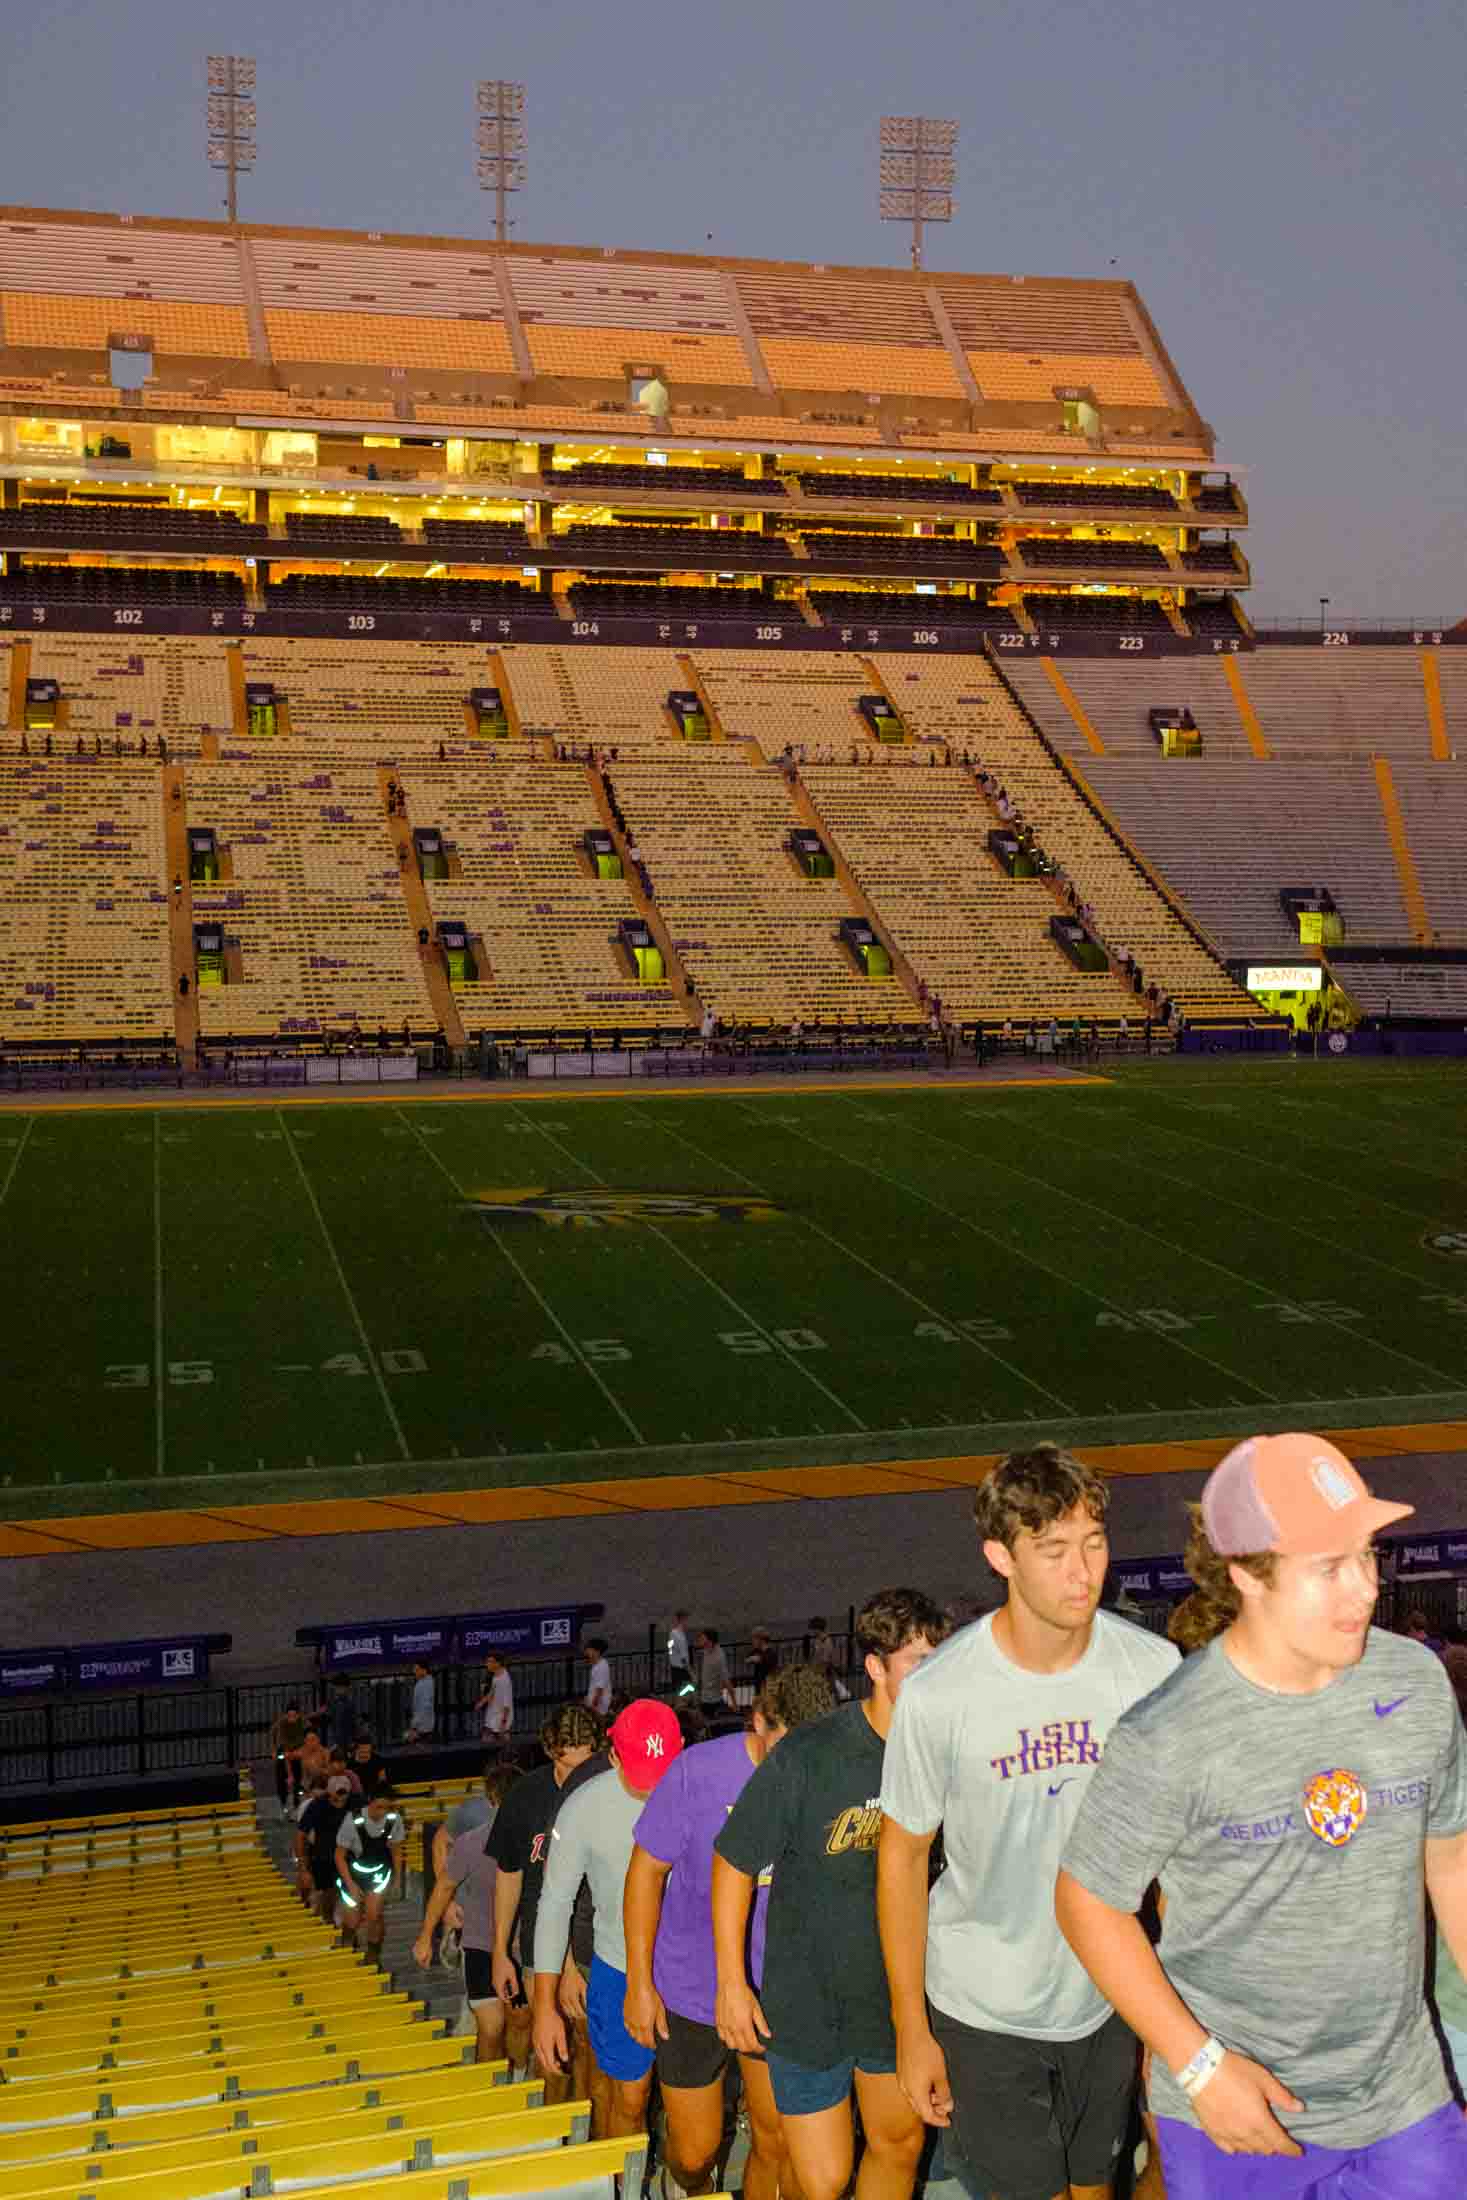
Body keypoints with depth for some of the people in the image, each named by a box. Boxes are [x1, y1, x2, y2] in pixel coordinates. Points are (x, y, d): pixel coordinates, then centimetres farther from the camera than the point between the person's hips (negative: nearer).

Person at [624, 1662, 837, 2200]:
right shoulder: (697, 1772, -18)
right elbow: (647, 1872, -7)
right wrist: (640, 1982, -5)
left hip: (779, 1993, 2)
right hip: (692, 1992, -1)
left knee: (776, 2144, 6)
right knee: (695, 2151, 12)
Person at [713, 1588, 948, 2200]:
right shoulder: (806, 1759, -23)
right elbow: (734, 1863, -11)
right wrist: (731, 1983, -8)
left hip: (899, 1992, 4)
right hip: (808, 2001, -4)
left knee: (900, 2145, 20)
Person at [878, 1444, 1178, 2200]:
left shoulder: (1154, 1668, -13)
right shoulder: (939, 1693, -20)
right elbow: (903, 1856, -6)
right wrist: (911, 2030, -2)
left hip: (1108, 1997, 3)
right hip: (983, 2008, -2)